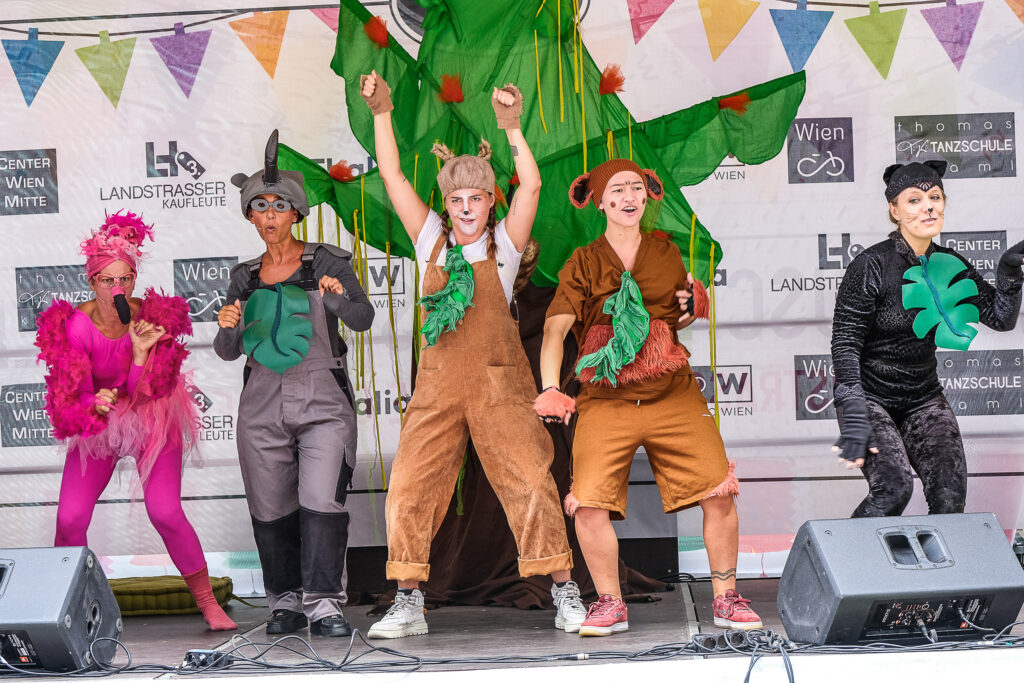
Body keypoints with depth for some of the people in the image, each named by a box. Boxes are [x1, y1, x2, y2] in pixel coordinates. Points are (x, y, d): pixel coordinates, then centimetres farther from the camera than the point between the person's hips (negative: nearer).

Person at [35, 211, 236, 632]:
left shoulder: (154, 317, -18)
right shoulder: (76, 325, -19)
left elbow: (145, 392, -19)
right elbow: (75, 396, -21)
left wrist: (142, 351, -36)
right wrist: (96, 405, -43)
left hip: (153, 421, -1)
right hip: (95, 423, 1)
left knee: (165, 512, -16)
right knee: (70, 519, -11)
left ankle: (208, 603, 0)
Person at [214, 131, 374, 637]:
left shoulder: (326, 263, 0)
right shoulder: (245, 278, 10)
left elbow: (363, 319, -12)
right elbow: (228, 352, 11)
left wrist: (339, 297, -32)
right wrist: (228, 327, -11)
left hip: (323, 403, -3)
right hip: (263, 405, 3)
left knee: (322, 501, -16)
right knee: (272, 510, 4)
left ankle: (324, 605, -13)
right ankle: (286, 603, 16)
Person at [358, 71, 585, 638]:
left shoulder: (503, 244, 5)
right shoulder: (432, 241, 11)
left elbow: (531, 186, -9)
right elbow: (393, 179, 5)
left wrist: (512, 127, -19)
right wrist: (381, 114, -2)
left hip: (499, 383, -2)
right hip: (438, 384, 2)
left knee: (530, 484, -4)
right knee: (411, 487, -3)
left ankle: (565, 595, 5)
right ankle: (407, 604, 7)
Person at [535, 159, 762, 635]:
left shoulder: (667, 255, 12)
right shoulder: (583, 264, 4)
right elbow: (555, 328, -9)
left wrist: (694, 306, 2)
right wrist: (550, 388, -25)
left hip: (673, 395, 2)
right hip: (606, 400, -2)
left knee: (718, 492, -11)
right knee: (589, 504, -16)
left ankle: (726, 598, 7)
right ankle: (610, 604, 4)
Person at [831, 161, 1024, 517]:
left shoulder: (950, 264, 2)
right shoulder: (872, 266, -15)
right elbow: (845, 344, -17)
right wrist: (853, 419, -25)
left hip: (923, 398, 5)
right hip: (870, 397, -5)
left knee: (950, 497, -12)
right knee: (894, 488, -25)